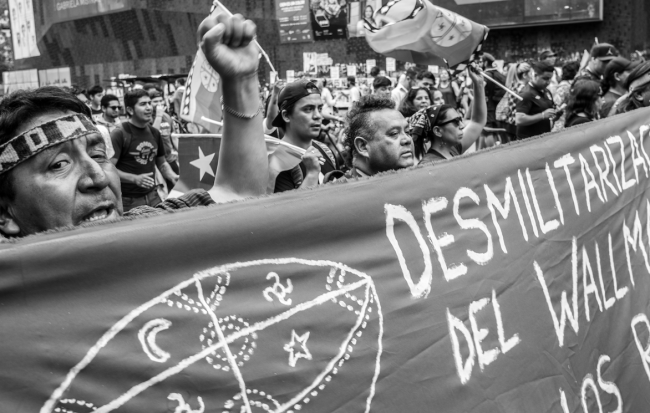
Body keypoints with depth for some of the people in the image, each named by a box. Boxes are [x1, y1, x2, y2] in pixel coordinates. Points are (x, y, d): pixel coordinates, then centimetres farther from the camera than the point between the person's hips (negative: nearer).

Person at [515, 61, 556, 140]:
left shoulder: (546, 92, 13)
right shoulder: (526, 94, -14)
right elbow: (519, 120, -24)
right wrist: (542, 116, -27)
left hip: (545, 138, 8)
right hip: (528, 140, -8)